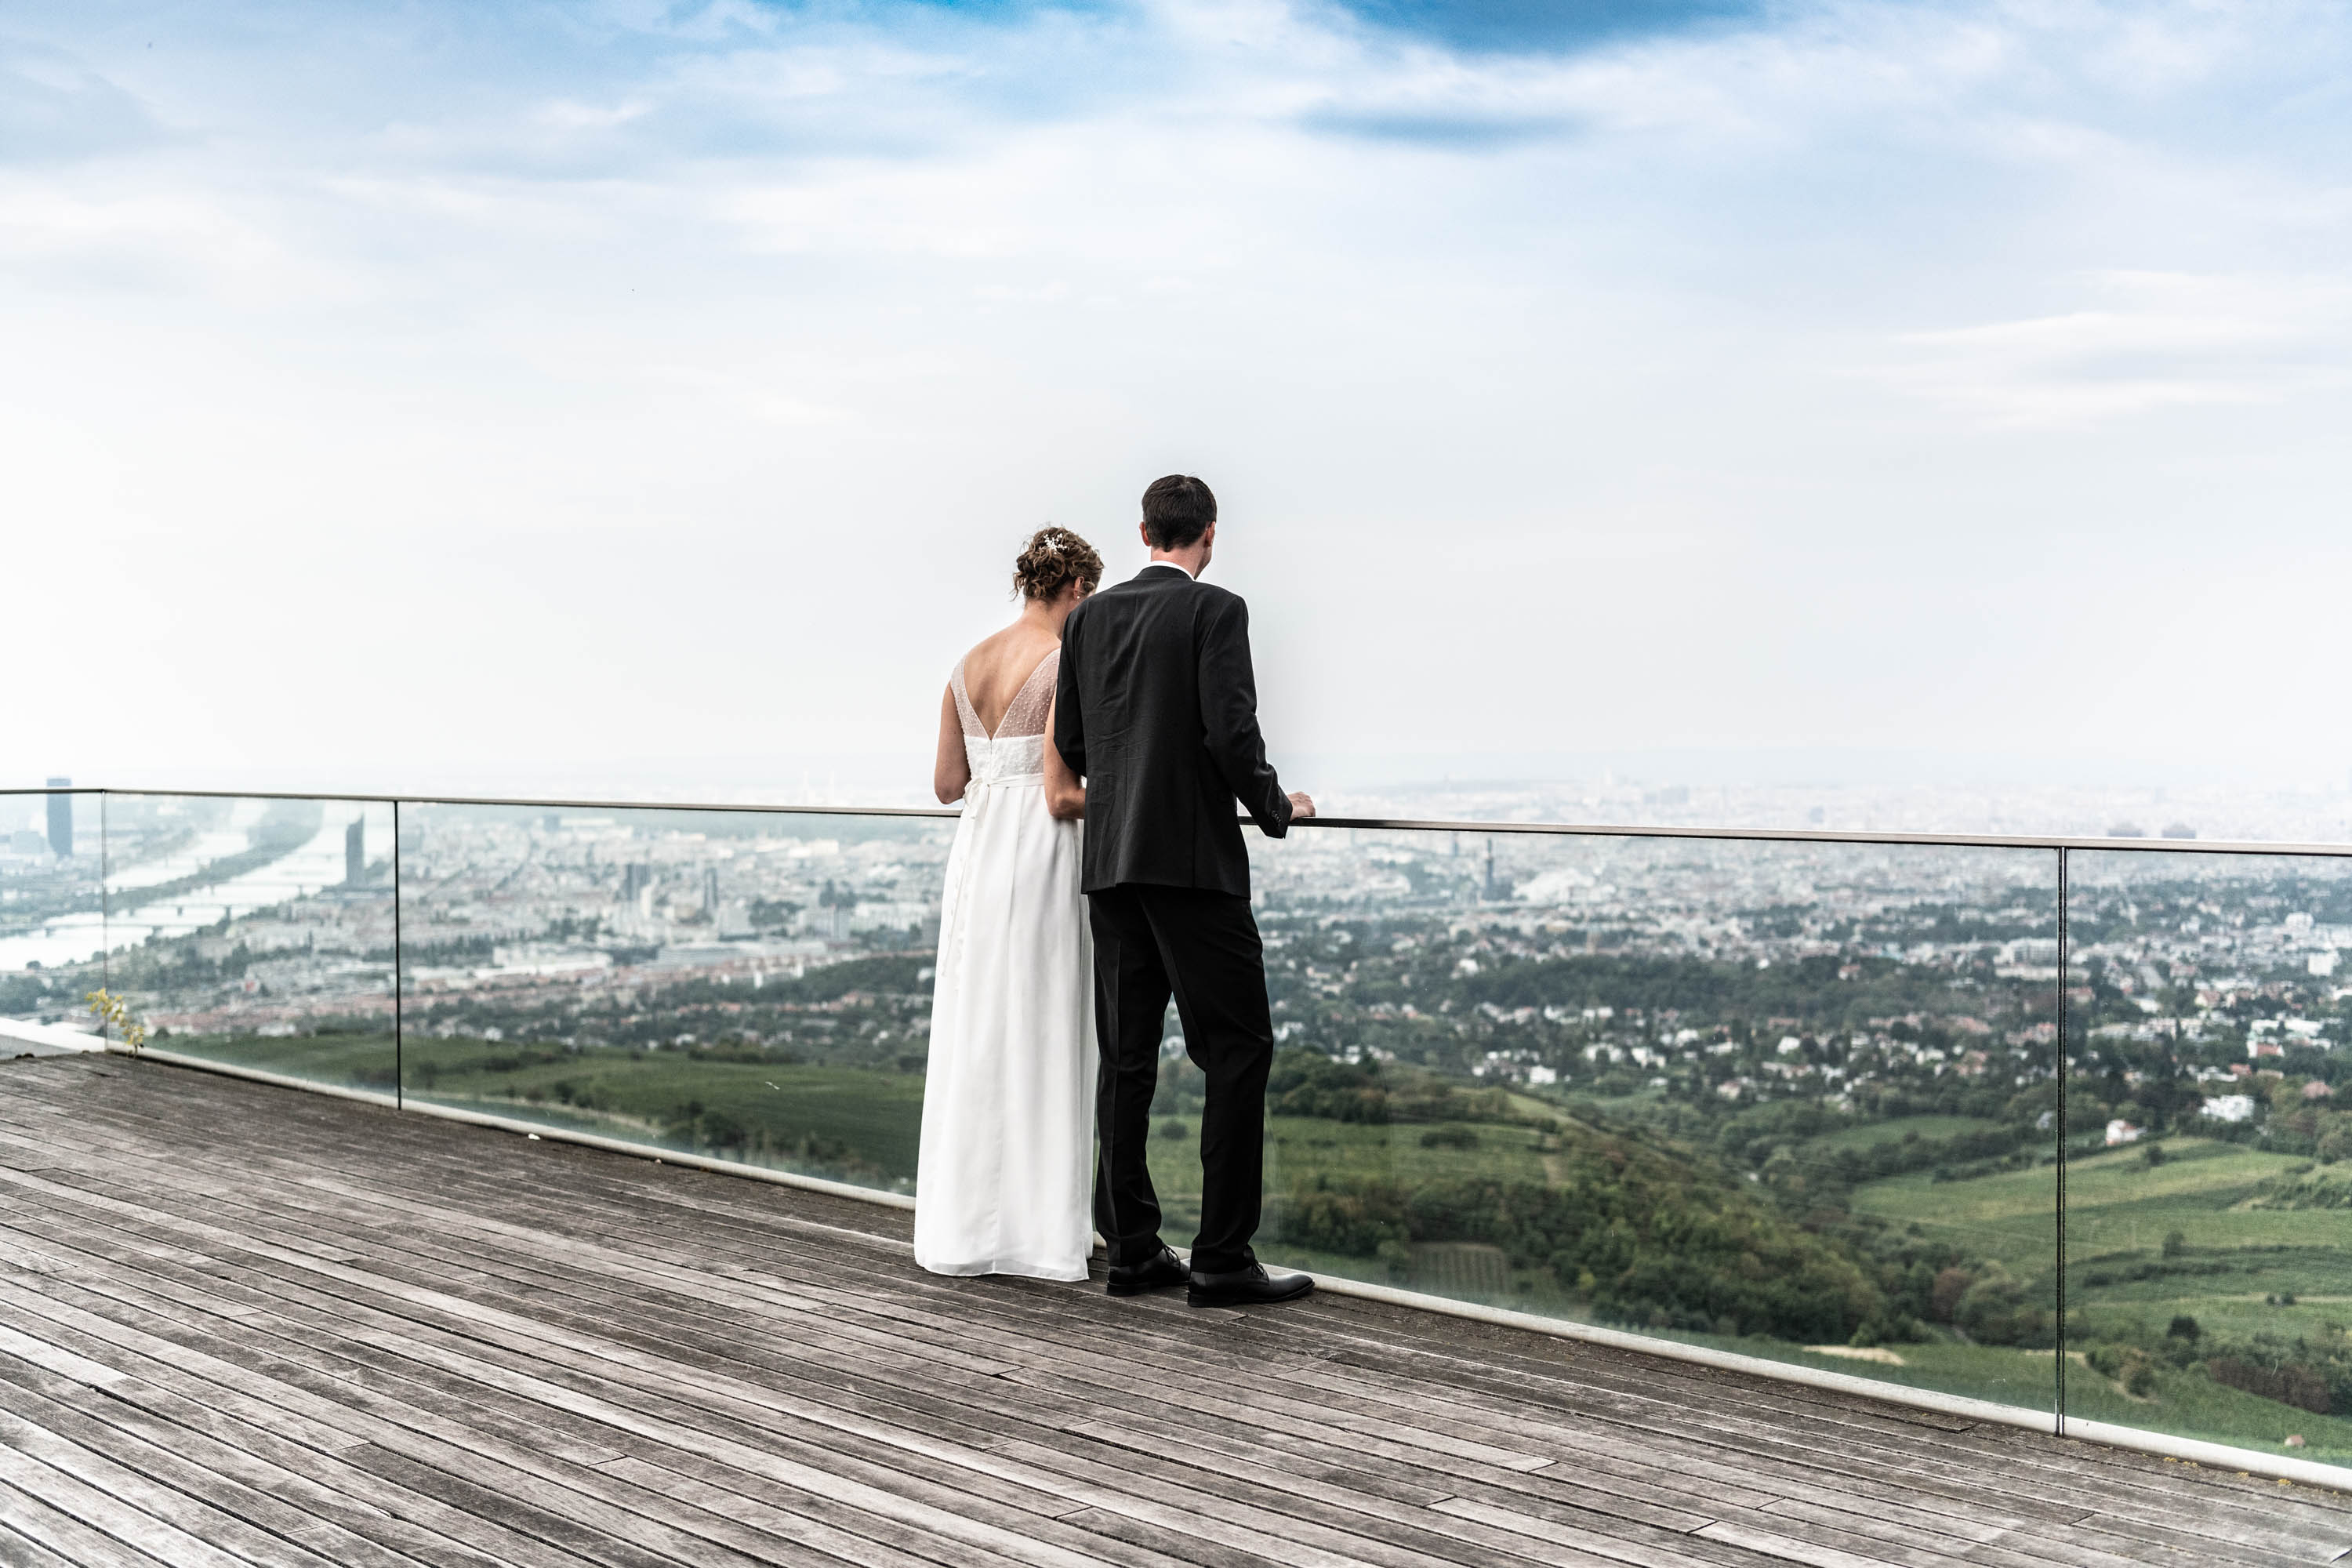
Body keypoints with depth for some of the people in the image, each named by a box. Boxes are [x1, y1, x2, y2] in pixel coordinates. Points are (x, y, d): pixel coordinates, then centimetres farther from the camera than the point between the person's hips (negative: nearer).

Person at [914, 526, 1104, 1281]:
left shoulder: (969, 665, 10)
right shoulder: (1066, 664, -11)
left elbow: (947, 785, 12)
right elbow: (1062, 797, -15)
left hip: (975, 852, 7)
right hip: (1039, 857, -7)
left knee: (973, 1035, 12)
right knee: (1039, 1040, 1)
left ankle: (963, 1223, 20)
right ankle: (1040, 1228, 8)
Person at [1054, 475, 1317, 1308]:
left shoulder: (1088, 617, 10)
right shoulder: (1215, 611, -7)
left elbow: (1070, 744, 12)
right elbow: (1232, 733, -16)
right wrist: (1276, 809, 1)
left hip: (1110, 860, 7)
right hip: (1192, 858, -6)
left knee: (1127, 1057, 10)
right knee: (1238, 1048, -1)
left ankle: (1132, 1247, 14)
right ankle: (1222, 1258, -3)